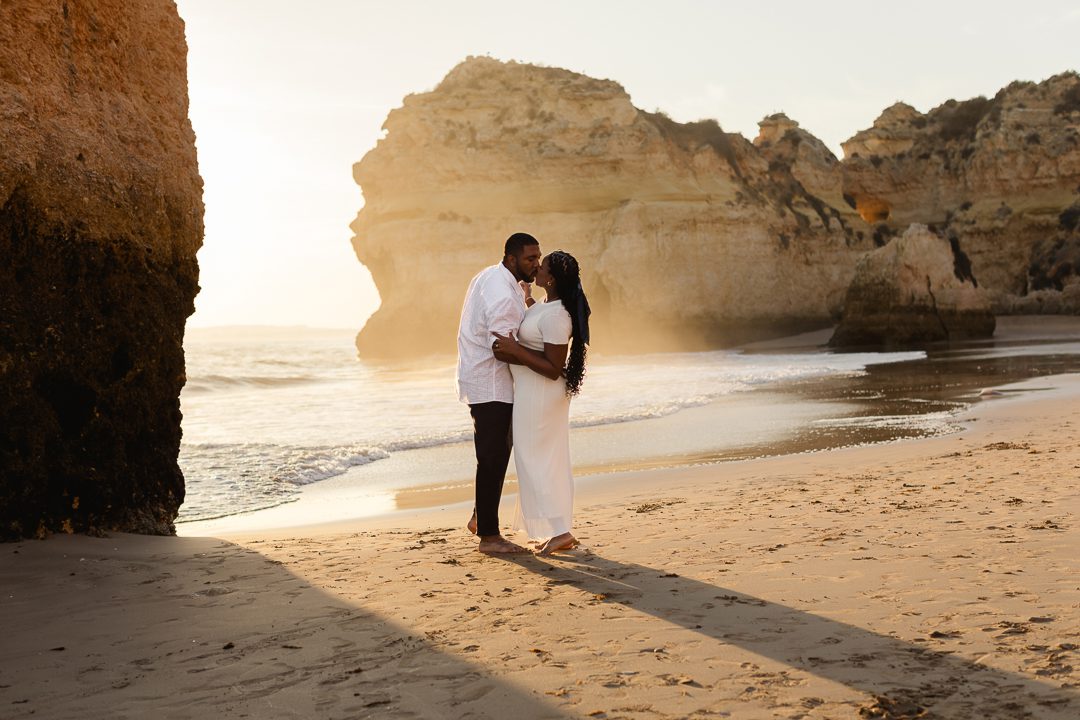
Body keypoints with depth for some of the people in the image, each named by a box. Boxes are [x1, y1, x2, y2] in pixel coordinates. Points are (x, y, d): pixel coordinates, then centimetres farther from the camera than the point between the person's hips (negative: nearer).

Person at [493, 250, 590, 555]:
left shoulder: (555, 316, -26)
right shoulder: (545, 306, 5)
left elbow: (553, 369, -25)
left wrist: (515, 350, -27)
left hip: (539, 394, -10)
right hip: (538, 394, 10)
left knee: (537, 463, -2)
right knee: (551, 461, 14)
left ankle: (560, 531, 1)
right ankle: (561, 528, 21)